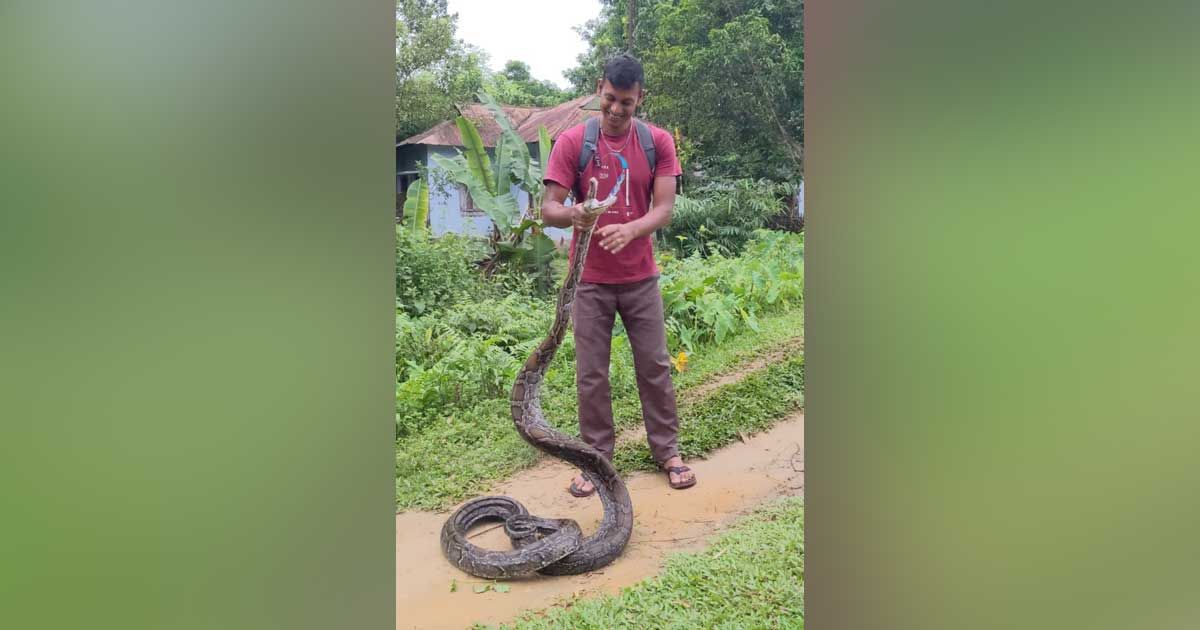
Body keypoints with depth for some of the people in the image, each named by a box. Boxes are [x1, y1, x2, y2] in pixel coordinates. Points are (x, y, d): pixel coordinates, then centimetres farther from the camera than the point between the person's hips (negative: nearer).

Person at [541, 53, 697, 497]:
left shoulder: (658, 142, -1)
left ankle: (667, 450, 22)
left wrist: (631, 228, -30)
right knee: (591, 374, 3)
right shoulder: (572, 142, -5)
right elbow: (548, 208, -10)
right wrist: (572, 214, -34)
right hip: (591, 280, -1)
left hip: (640, 277, 1)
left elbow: (663, 209, -8)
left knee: (655, 367, 8)